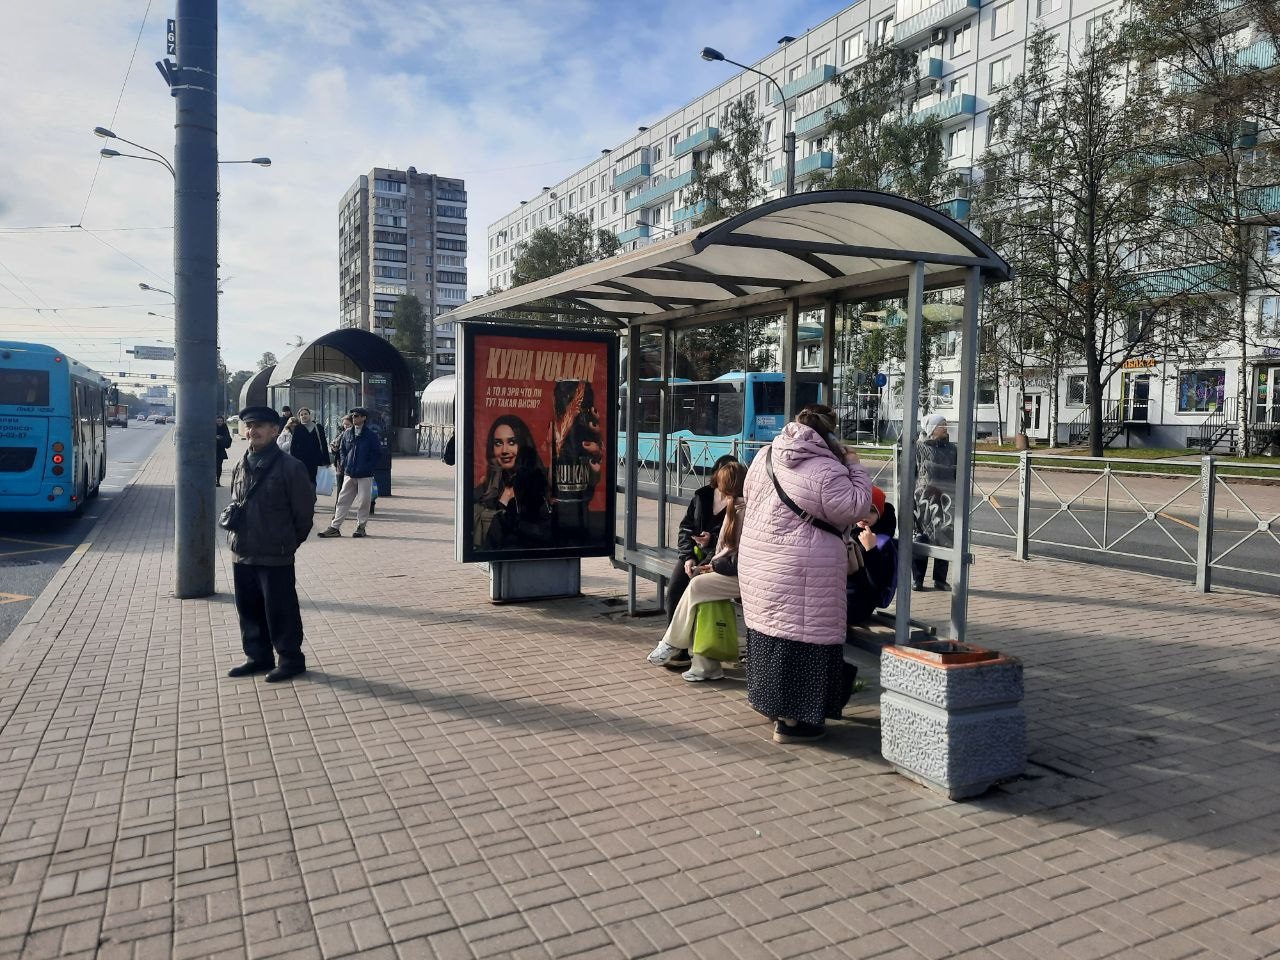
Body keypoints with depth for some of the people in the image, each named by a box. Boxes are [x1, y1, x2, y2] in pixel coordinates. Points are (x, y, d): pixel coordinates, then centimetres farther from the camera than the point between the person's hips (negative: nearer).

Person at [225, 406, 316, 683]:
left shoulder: (290, 467, -13)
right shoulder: (241, 466, 7)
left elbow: (304, 511, -7)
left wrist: (287, 542, 1)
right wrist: (230, 516, 6)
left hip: (275, 556, -7)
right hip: (242, 553, 7)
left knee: (280, 610, 2)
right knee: (248, 609, 16)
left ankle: (290, 659, 16)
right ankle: (258, 657, 31)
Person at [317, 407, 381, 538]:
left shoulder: (371, 435, -5)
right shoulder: (347, 433, 8)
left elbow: (378, 454, -4)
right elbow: (341, 450, 18)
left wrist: (368, 468, -11)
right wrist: (345, 464, 4)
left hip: (365, 475, -4)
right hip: (349, 474, 4)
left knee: (363, 502, 2)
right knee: (343, 500, 4)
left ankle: (361, 527, 14)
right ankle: (334, 527, 7)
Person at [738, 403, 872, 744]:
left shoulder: (765, 457, 6)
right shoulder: (826, 471, -17)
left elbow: (750, 498, 17)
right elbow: (855, 508, -12)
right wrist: (854, 467, -1)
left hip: (756, 557, 8)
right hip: (802, 567, -8)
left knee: (769, 626, 19)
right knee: (800, 634, 1)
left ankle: (770, 703, 34)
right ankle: (791, 720, 8)